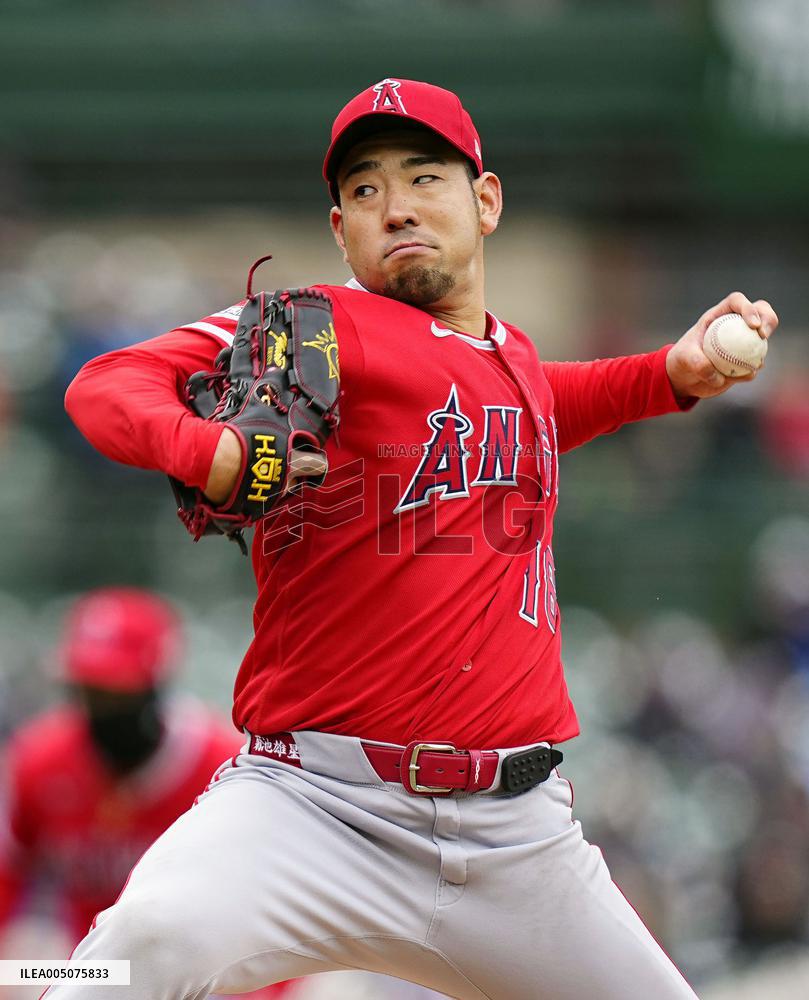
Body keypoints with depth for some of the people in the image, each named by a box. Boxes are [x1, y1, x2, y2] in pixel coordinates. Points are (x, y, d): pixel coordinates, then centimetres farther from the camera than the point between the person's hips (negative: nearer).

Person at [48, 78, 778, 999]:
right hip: (316, 811, -6)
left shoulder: (513, 358, 16)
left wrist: (674, 372, 25)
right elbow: (108, 387, -13)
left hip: (518, 837, 6)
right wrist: (212, 451, -33)